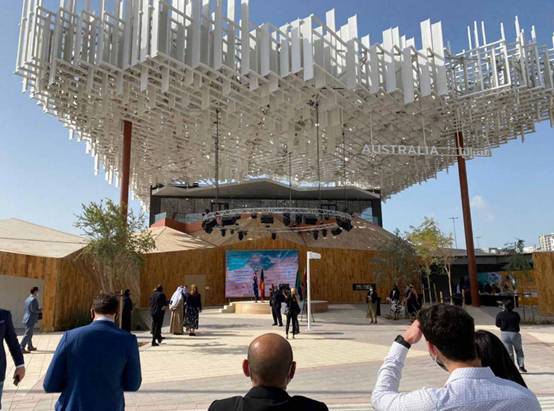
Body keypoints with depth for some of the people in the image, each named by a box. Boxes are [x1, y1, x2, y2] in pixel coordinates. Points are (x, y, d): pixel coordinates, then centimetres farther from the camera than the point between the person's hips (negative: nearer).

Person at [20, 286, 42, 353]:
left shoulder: (28, 299, 11)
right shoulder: (34, 299, -17)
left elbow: (26, 309, 17)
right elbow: (33, 310, -22)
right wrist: (40, 310, -5)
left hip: (26, 319, 10)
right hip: (31, 320, -10)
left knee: (30, 333, 19)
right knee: (27, 334, -7)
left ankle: (30, 346, 29)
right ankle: (22, 348, -7)